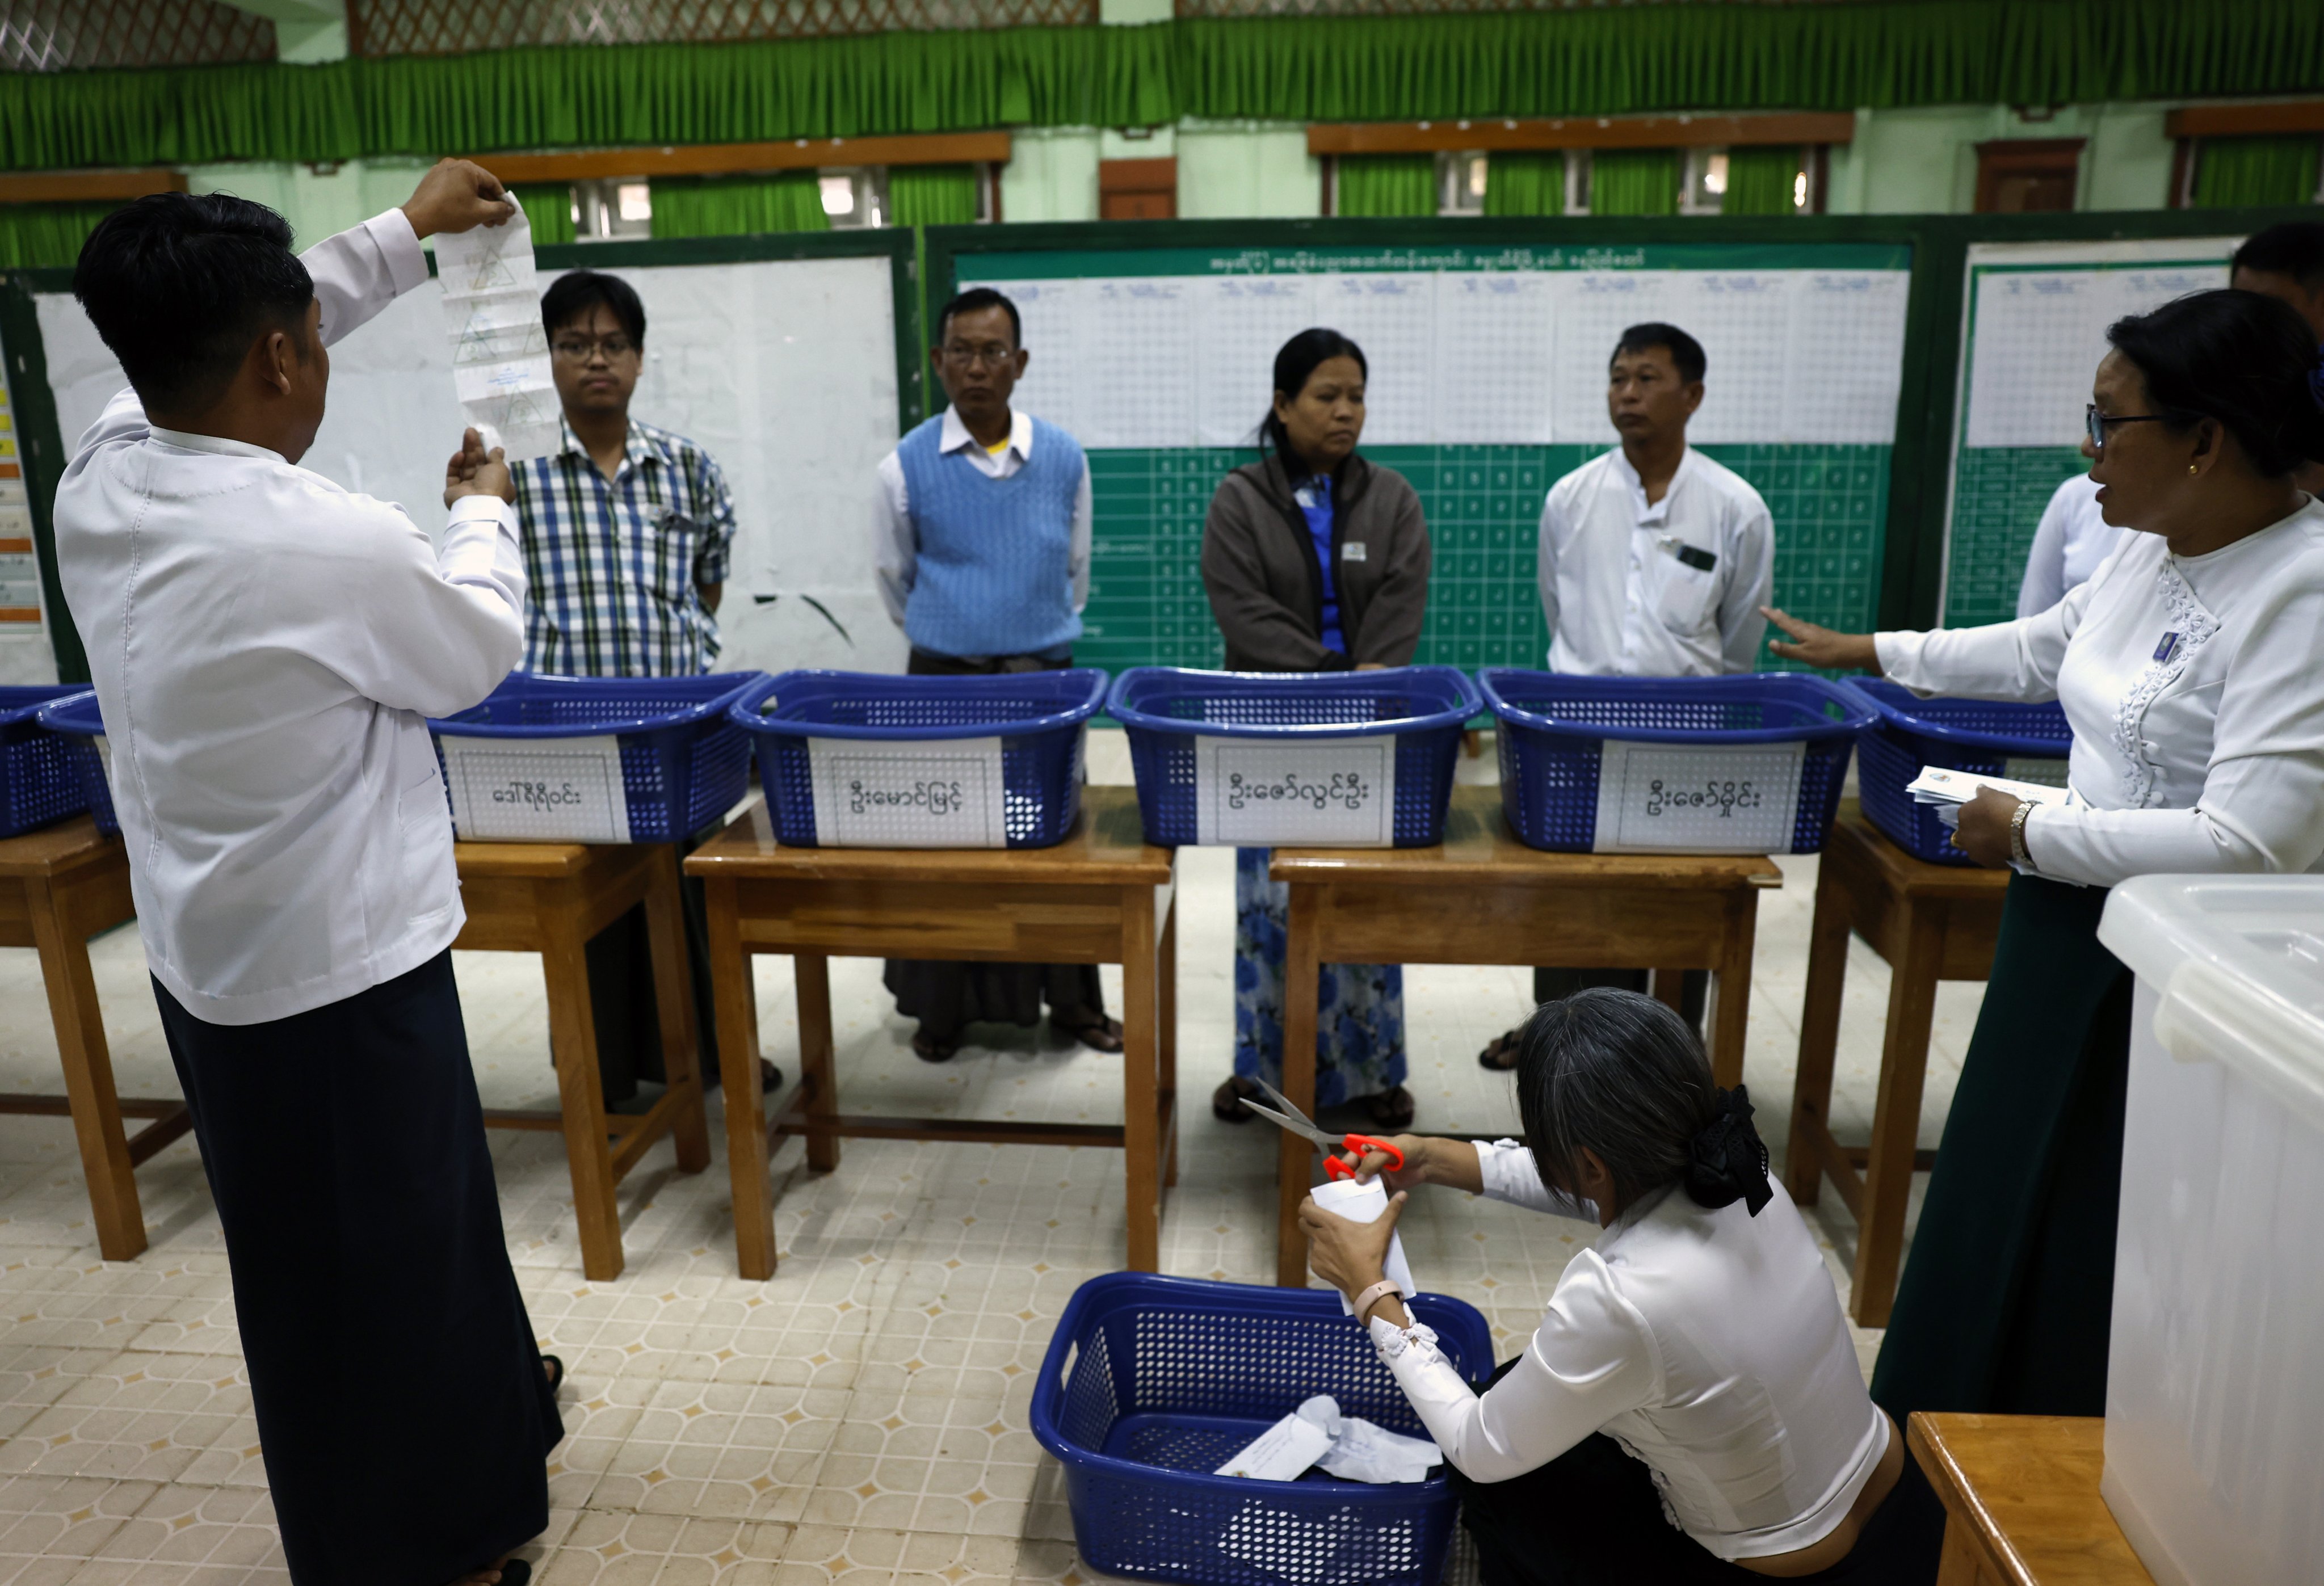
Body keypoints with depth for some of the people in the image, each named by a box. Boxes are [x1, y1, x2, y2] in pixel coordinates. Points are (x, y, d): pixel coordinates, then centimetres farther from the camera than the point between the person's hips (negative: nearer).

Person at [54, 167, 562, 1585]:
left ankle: (482, 1412, 51)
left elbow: (217, 343, 13)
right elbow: (482, 650, -8)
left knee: (416, 1220, 27)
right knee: (377, 1277, 11)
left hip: (212, 957, 8)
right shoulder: (335, 545, -27)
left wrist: (407, 235, 18)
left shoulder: (100, 479, -5)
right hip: (340, 974, -8)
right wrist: (482, 512, 11)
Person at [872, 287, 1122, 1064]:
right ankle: (941, 1008, 24)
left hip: (1043, 676, 1)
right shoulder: (907, 466, -7)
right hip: (943, 679, -1)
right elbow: (897, 578, 8)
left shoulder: (1064, 458, -2)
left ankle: (1072, 1001, 25)